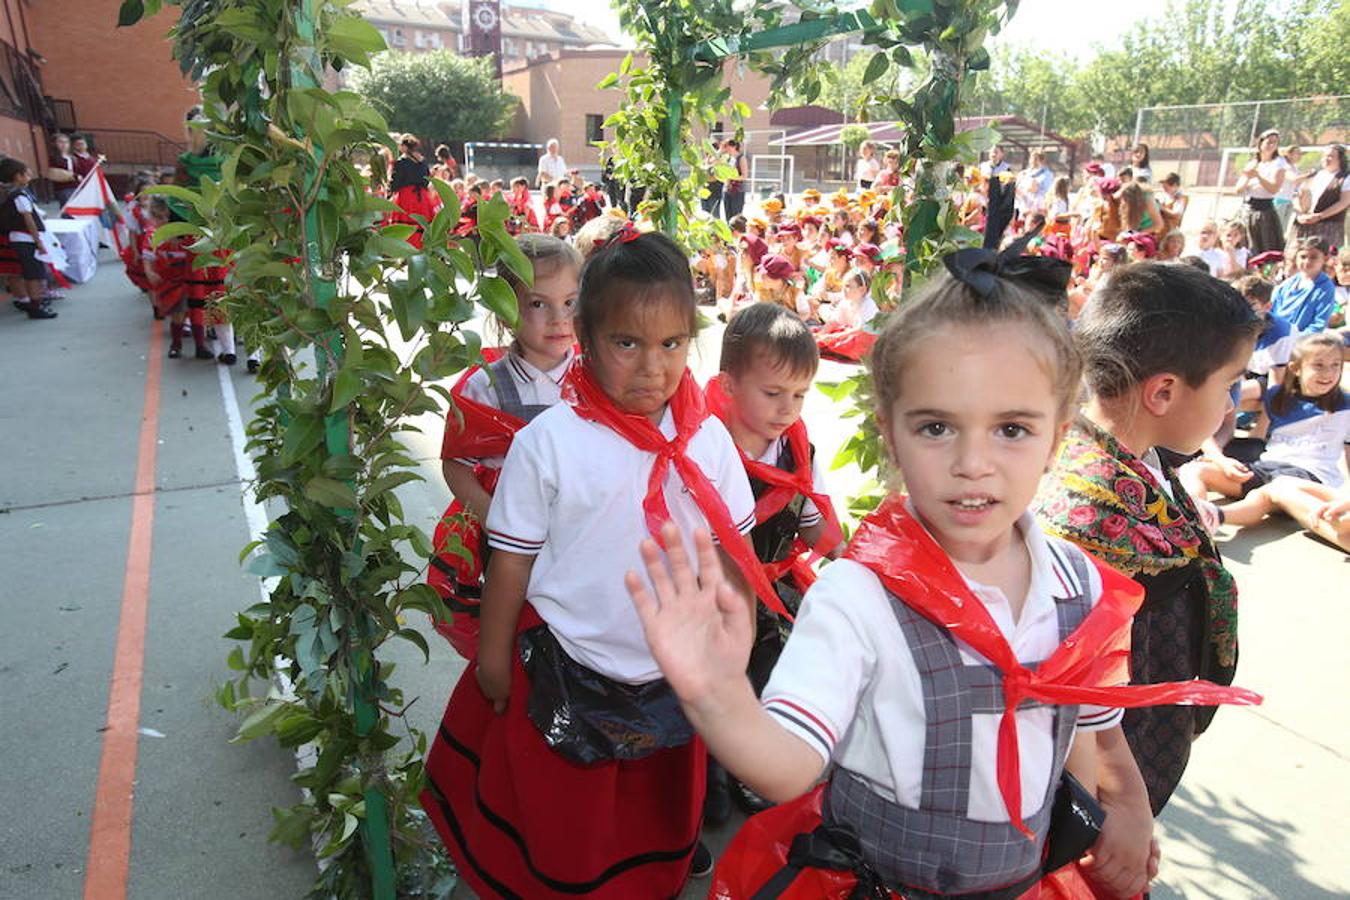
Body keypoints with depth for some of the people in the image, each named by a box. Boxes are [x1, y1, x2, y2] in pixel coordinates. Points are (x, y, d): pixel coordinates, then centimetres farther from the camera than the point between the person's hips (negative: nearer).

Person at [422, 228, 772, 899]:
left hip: (673, 675, 3)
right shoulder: (550, 441, -16)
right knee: (560, 816, 20)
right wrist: (494, 652, -3)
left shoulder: (707, 440, -8)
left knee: (661, 810, 25)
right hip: (567, 673, -2)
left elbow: (733, 553, 1)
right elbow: (512, 554, -8)